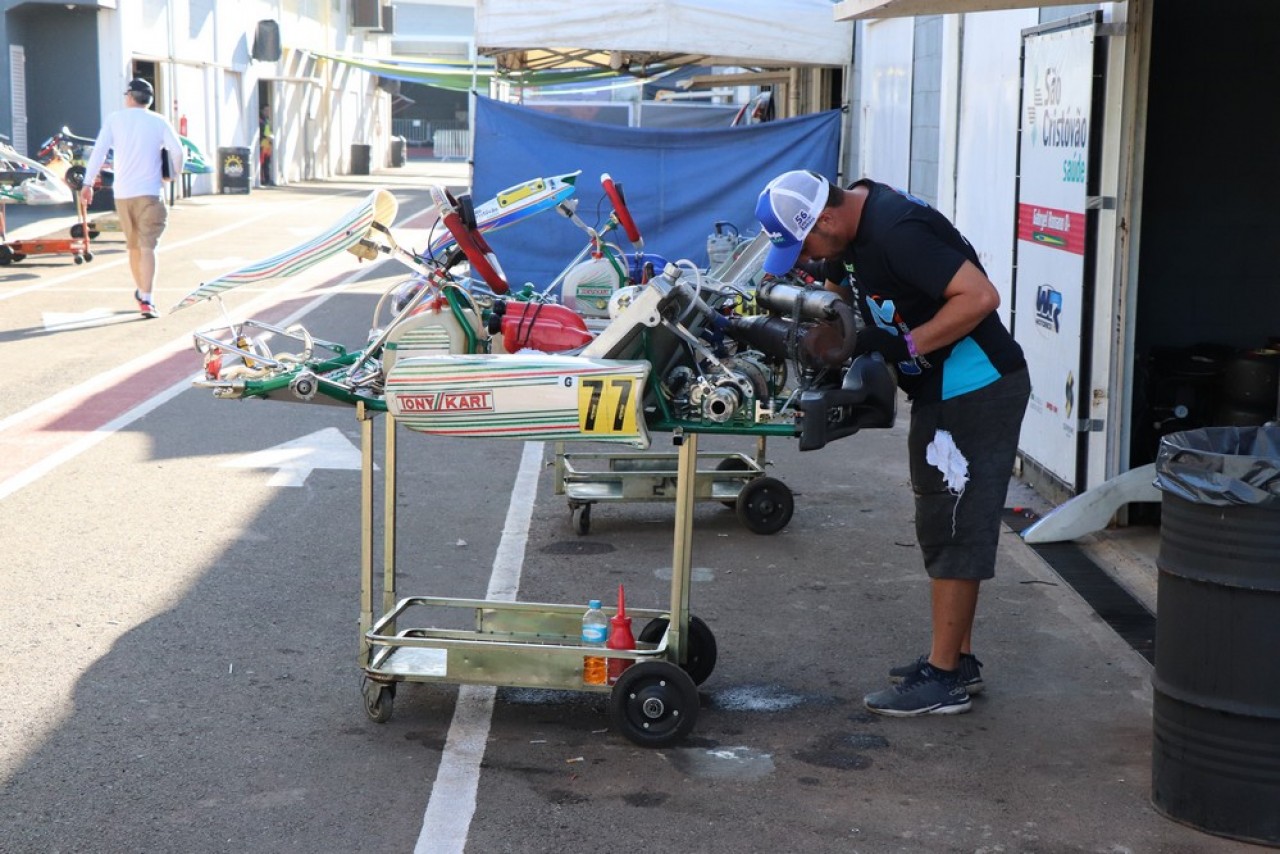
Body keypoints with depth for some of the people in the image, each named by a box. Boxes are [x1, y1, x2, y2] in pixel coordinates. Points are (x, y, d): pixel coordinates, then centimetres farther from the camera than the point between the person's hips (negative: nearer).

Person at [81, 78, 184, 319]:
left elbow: (99, 150, -3)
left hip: (123, 193, 2)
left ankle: (141, 291, 34)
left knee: (133, 246, 18)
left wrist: (88, 183, -4)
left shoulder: (115, 119, 5)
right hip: (150, 193, -2)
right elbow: (177, 150, -11)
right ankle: (146, 300, -20)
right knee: (147, 247, -8)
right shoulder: (159, 121, 1)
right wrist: (175, 174, 7)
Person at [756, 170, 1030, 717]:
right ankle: (957, 658, 24)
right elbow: (836, 296, 19)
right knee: (942, 527, 15)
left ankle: (944, 678, 0)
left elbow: (980, 296, -29)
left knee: (954, 528, -6)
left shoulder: (896, 231, -25)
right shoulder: (851, 231, 5)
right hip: (941, 390, 10)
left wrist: (905, 345, -26)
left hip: (977, 389, -10)